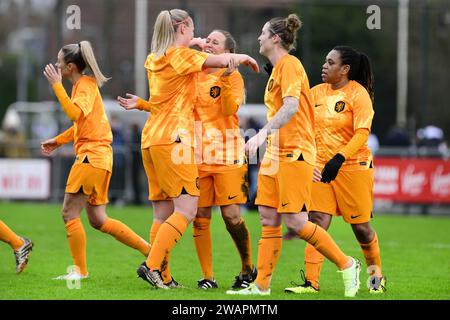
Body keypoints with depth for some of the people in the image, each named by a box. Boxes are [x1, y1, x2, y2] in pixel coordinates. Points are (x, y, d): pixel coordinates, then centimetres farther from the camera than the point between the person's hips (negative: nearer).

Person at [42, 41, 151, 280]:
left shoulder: (86, 85, -10)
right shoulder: (82, 85, 18)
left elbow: (75, 114, -28)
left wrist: (57, 85, -23)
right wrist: (57, 141, 27)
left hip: (92, 156, -10)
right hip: (99, 158, 10)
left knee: (69, 213, -5)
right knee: (97, 220, 11)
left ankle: (80, 270, -1)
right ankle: (149, 250, 12)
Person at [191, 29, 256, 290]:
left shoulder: (233, 77, -1)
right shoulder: (195, 75, 12)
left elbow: (229, 109, -16)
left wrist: (225, 77, -24)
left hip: (227, 154, -4)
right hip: (198, 155, 4)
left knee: (231, 215, -9)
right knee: (200, 217, -2)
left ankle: (248, 267, 12)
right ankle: (208, 277, 4)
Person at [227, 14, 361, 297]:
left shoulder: (289, 64, -11)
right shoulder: (277, 69, 19)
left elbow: (291, 107, -24)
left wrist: (263, 133, -34)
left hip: (294, 154, -9)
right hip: (275, 154, 9)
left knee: (296, 221, -11)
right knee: (269, 218, 4)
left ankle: (347, 265, 2)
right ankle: (261, 286, 4)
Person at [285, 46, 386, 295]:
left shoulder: (358, 94, -9)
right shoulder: (317, 92, 9)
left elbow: (361, 134, -16)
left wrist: (339, 158, -27)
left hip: (353, 165, -5)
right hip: (321, 166, 5)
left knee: (360, 226, 5)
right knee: (318, 222, -8)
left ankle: (376, 275, 27)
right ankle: (311, 282, -10)